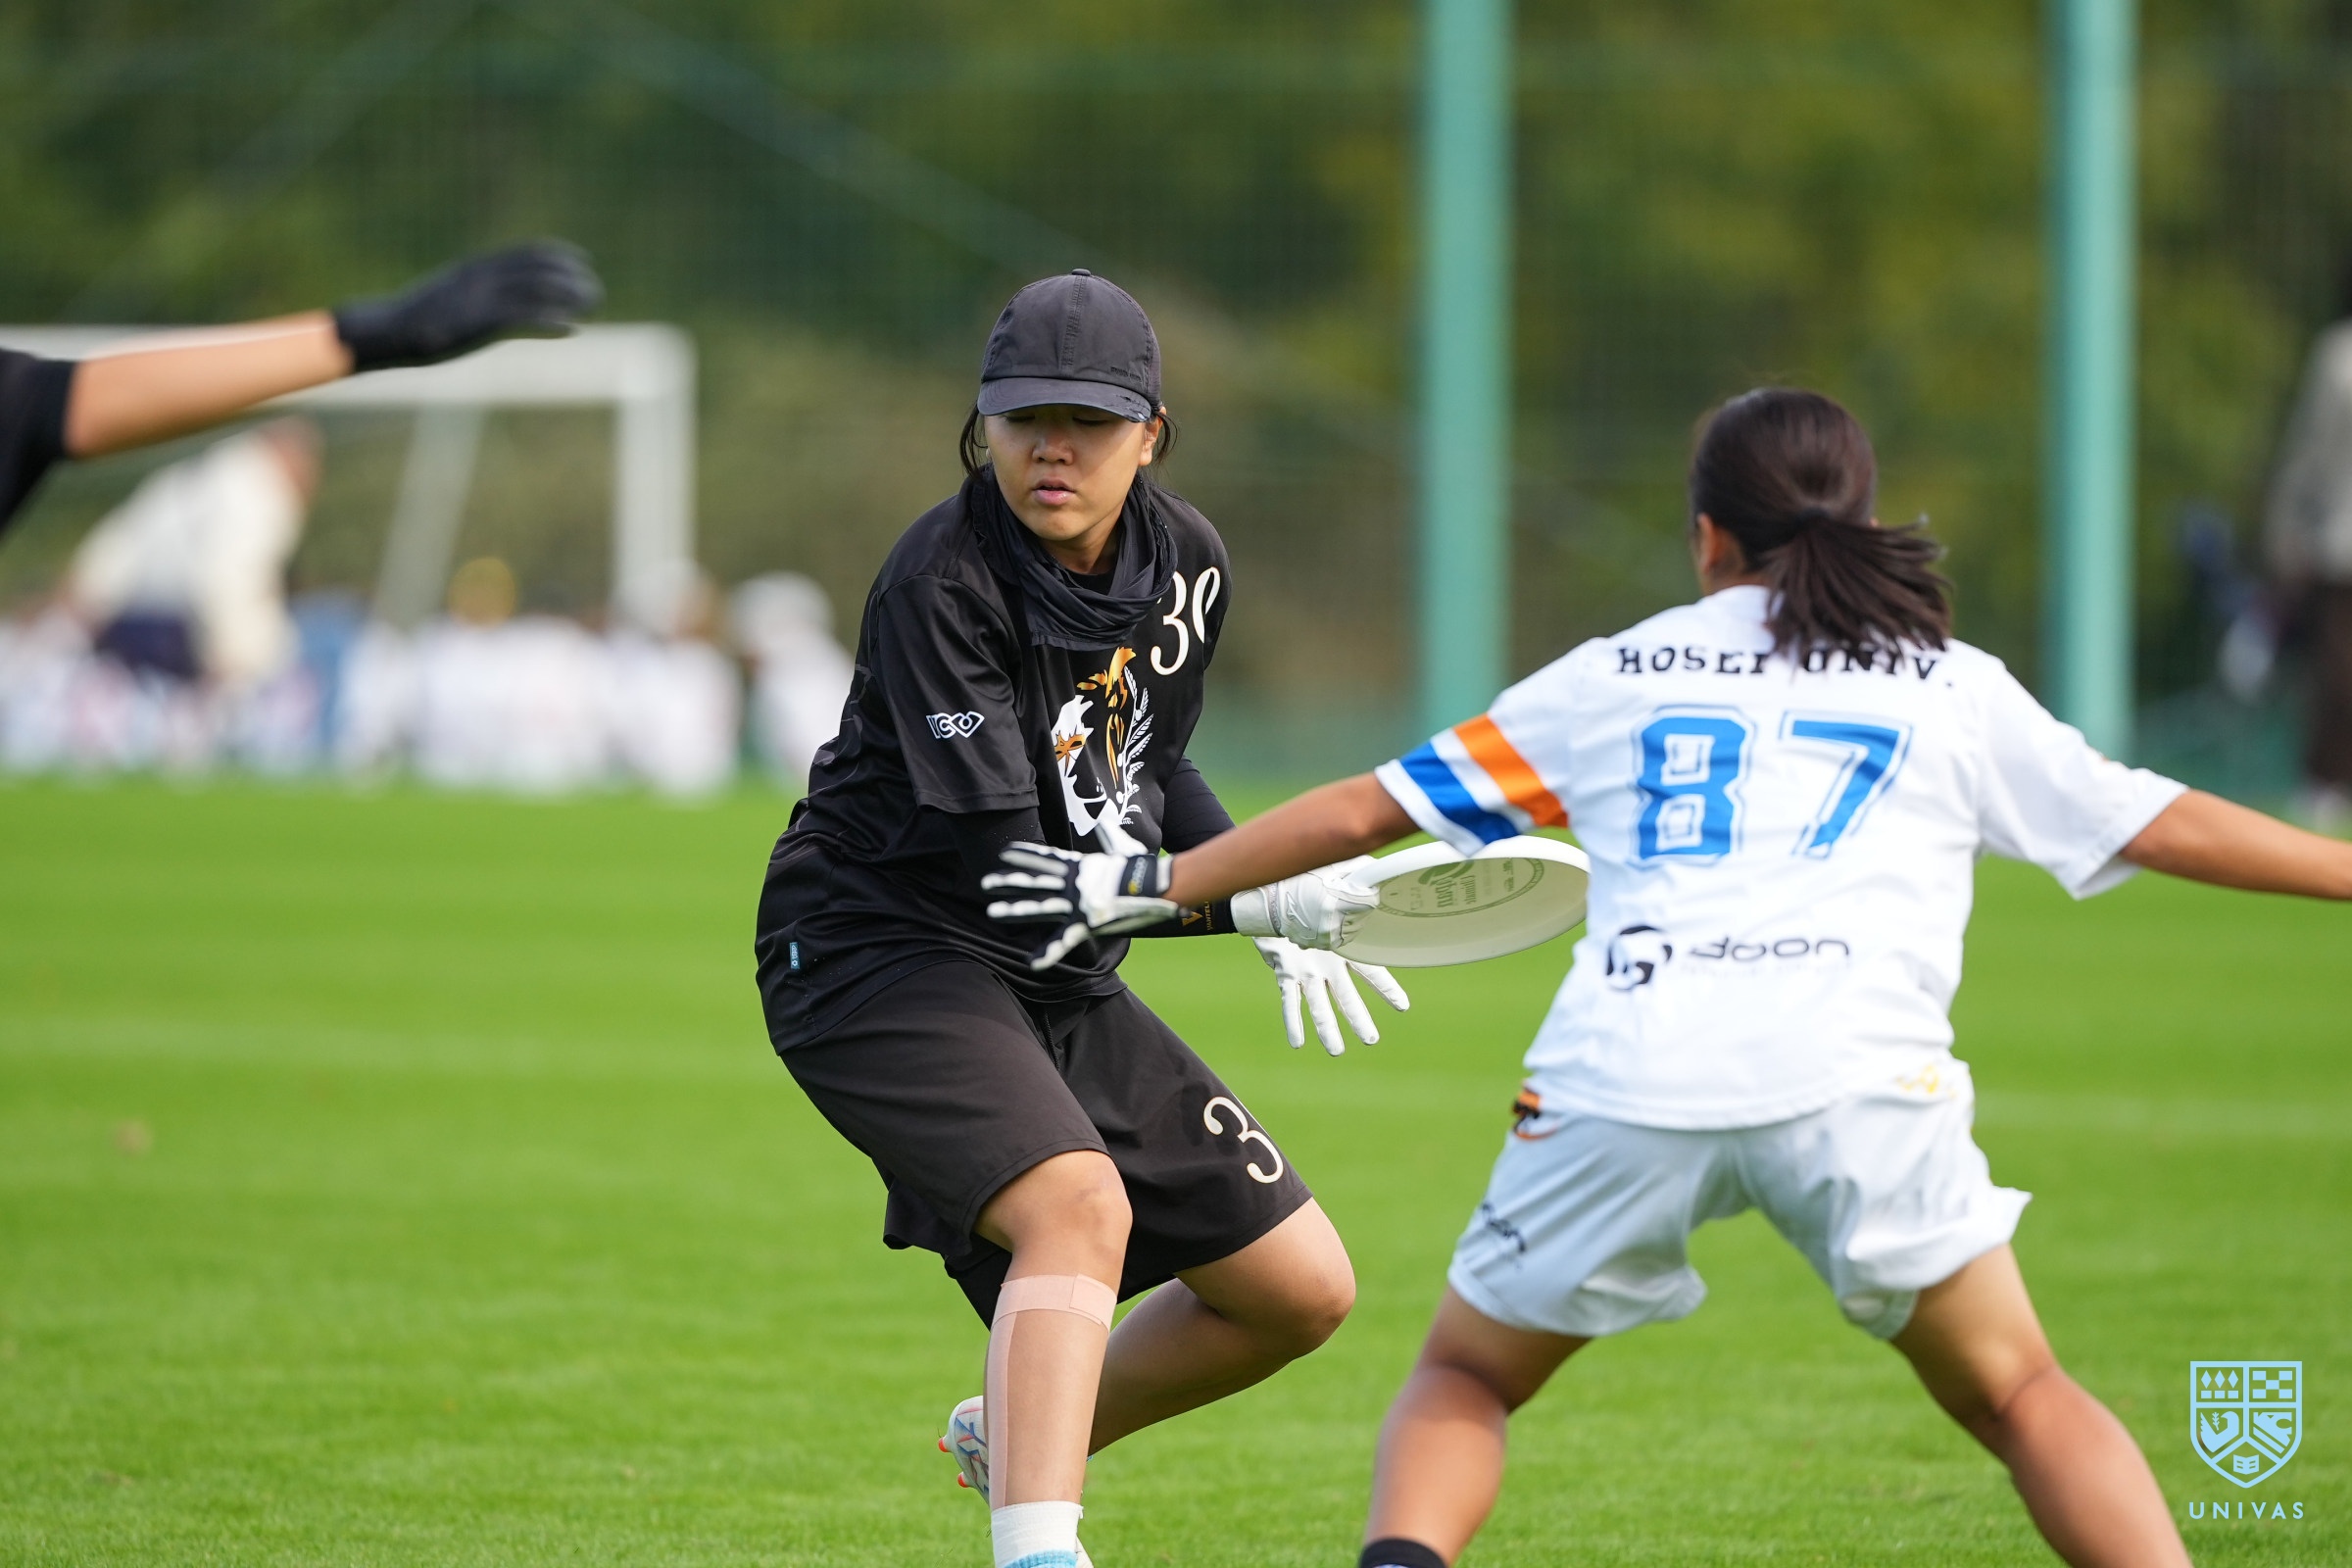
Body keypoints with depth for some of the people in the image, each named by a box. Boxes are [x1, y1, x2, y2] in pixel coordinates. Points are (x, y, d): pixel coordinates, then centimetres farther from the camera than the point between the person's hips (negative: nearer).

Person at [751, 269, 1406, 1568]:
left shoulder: (1186, 563, 0)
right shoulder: (941, 580, -22)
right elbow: (998, 866, -28)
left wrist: (1273, 906, 3)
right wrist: (1248, 901, -34)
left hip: (1059, 981, 8)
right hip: (881, 955, -8)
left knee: (1302, 1289, 8)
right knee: (1081, 1204, -34)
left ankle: (1015, 1437, 30)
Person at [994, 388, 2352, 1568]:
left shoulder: (1616, 680, 24)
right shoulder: (1951, 689, 23)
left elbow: (1366, 809, 25)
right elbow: (2162, 827, 22)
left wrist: (1144, 884, 35)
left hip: (1620, 1081, 1)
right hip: (1857, 1076, 0)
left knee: (1464, 1379, 20)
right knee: (2020, 1396, 15)